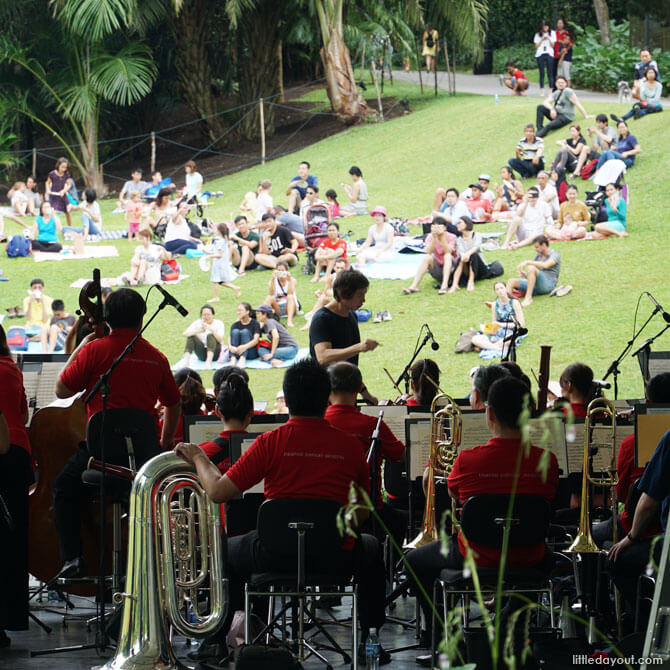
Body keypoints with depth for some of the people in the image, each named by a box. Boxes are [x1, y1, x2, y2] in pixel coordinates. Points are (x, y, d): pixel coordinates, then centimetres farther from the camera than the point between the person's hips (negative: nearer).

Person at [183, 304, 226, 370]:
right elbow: (185, 334, -12)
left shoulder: (219, 323, -4)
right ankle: (186, 361, -32)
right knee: (191, 336, -17)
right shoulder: (198, 323, 3)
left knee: (210, 335, -29)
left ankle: (209, 361, -48)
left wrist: (211, 329, -35)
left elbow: (220, 339, -19)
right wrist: (197, 331, -30)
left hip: (214, 353, -3)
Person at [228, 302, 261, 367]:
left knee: (245, 331, -23)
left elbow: (256, 340, -17)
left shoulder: (255, 324, -3)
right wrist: (230, 347, -32)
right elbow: (229, 338, -8)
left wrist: (245, 346, -36)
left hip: (251, 354, -3)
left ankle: (243, 359, -44)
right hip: (237, 352, 3)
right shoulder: (235, 325, 6)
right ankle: (233, 358, -37)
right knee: (235, 331, -18)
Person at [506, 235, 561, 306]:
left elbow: (545, 265, -25)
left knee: (531, 268, -32)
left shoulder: (555, 254, -2)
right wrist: (524, 274, -5)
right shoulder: (538, 255, 21)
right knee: (511, 281, -10)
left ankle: (528, 298, -34)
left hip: (548, 285, -7)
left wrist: (527, 262, -26)